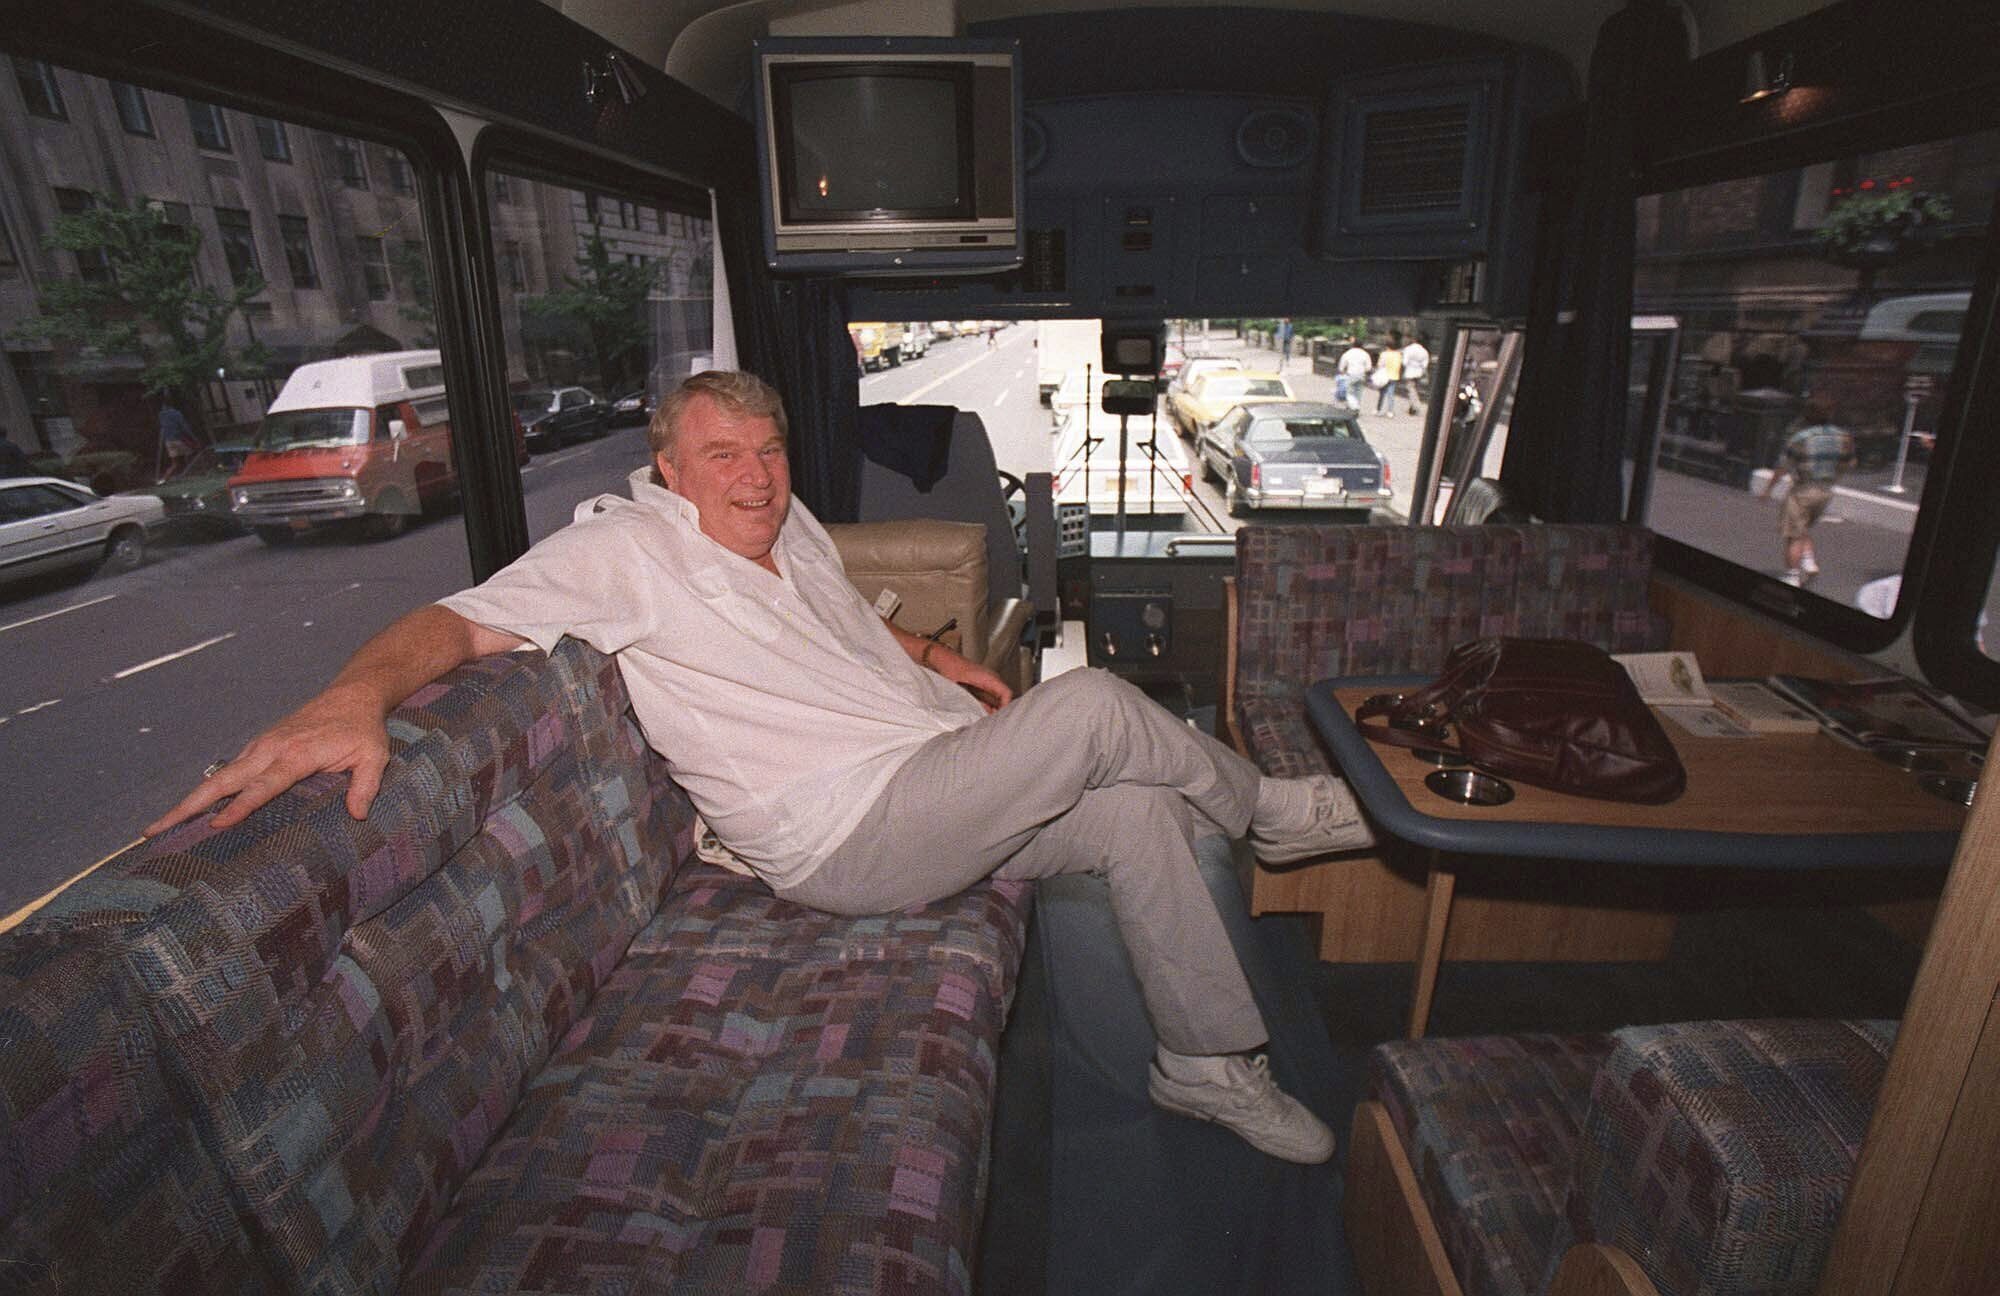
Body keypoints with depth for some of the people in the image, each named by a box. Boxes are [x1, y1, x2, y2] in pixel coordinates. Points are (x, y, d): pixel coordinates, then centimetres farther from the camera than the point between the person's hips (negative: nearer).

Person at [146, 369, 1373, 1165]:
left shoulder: (793, 525, 13)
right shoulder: (622, 546, -9)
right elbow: (457, 622, -16)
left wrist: (946, 658, 19)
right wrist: (359, 690, -36)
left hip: (949, 782, 8)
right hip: (848, 831, -8)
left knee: (1138, 815, -3)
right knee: (1094, 704, -20)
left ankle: (1211, 1064, 17)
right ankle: (1265, 807, 12)